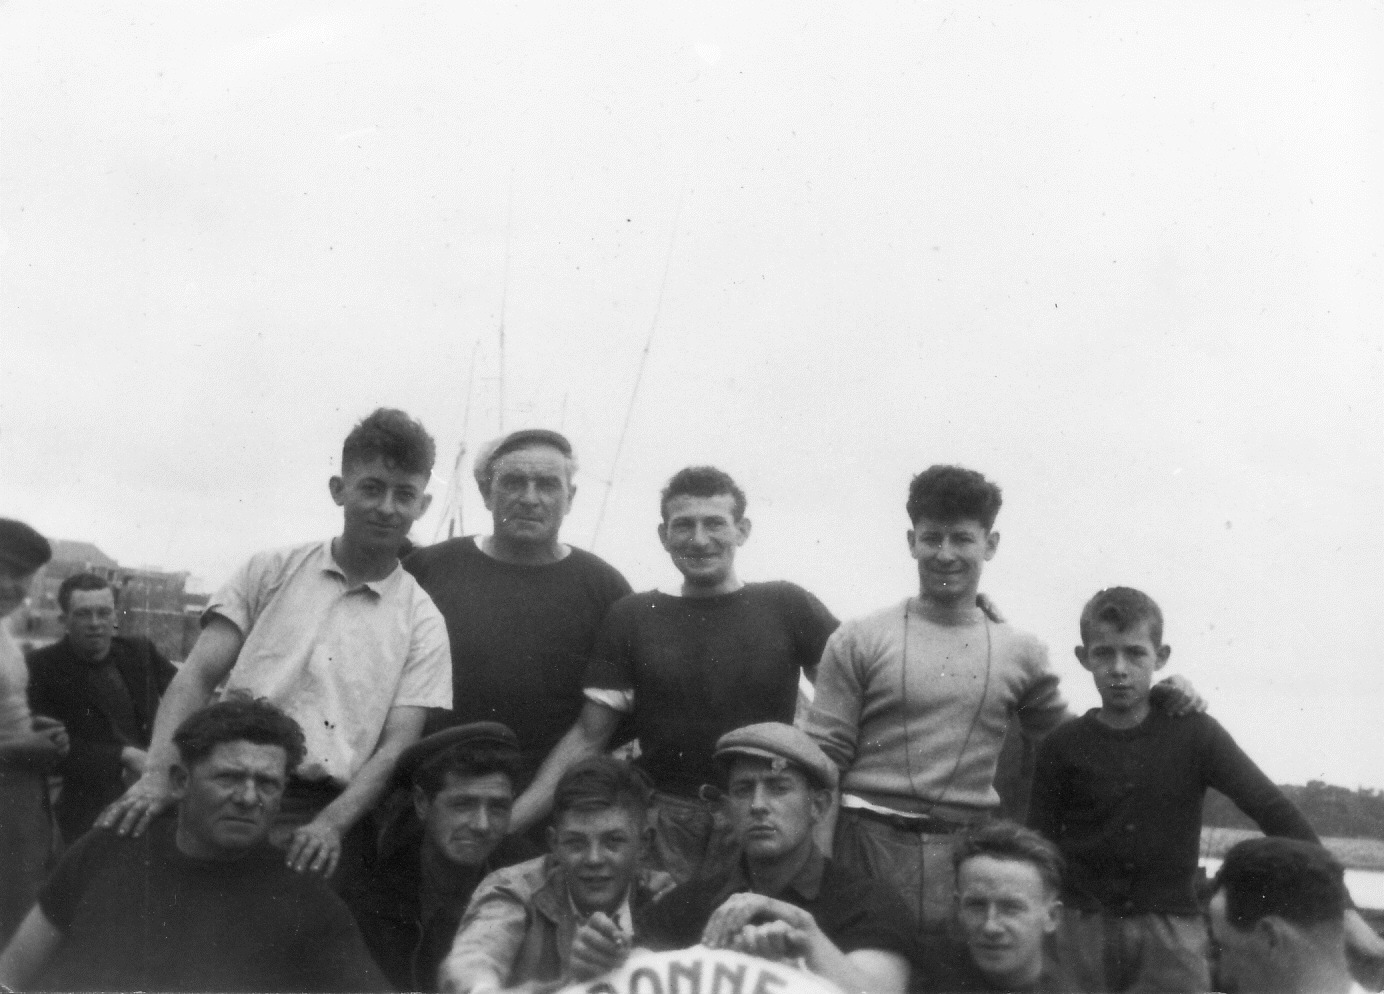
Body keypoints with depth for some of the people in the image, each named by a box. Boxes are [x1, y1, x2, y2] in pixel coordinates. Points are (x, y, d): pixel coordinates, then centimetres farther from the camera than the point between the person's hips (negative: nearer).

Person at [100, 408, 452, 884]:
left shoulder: (420, 621, 6)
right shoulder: (271, 572, 9)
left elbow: (395, 746, 1)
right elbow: (196, 678, 4)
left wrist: (331, 824, -16)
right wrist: (158, 776, -12)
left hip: (323, 814, 0)